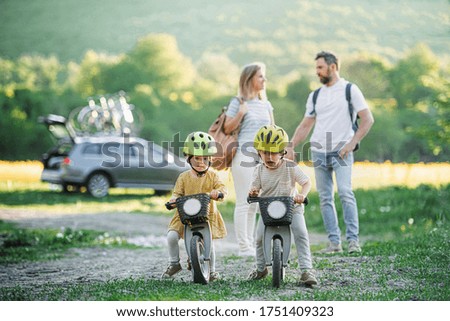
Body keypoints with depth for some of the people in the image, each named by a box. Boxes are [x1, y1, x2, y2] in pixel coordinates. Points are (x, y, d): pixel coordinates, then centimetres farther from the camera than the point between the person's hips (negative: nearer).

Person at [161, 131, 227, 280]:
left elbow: (222, 187, -9)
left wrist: (217, 191, -33)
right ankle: (174, 263, 5)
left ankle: (212, 270, 13)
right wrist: (174, 199, -21)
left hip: (207, 214, -1)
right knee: (172, 235, -16)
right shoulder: (184, 177, 4)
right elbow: (178, 192, 3)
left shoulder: (212, 176, 2)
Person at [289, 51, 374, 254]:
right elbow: (305, 125, 20)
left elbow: (367, 119, -3)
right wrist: (290, 147, 9)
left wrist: (352, 143, -12)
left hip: (341, 151, -5)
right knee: (325, 198, 2)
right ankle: (334, 242, 5)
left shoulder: (350, 90, 2)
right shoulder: (315, 96, 16)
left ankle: (353, 240, -16)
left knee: (345, 193, -18)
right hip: (318, 152, 5)